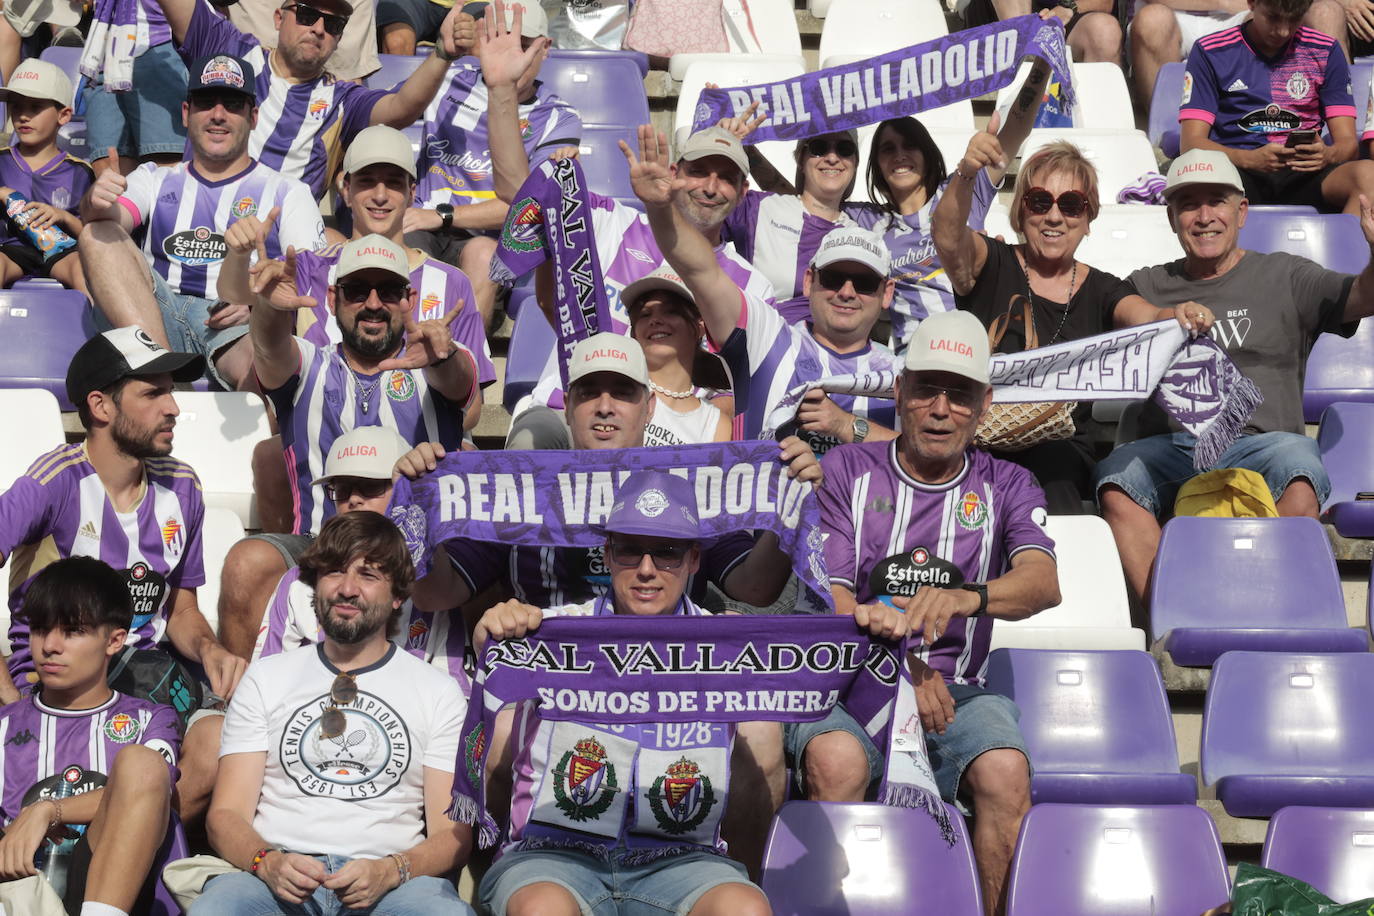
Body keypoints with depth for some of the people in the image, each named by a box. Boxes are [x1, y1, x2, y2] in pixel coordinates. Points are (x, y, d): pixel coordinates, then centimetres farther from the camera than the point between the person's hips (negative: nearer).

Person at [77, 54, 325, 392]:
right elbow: (111, 219, 5)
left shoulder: (288, 193, 19)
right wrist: (97, 202, -21)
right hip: (158, 317, 4)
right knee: (98, 236, -23)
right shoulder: (155, 180, 26)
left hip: (237, 326, -4)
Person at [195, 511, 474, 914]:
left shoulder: (440, 692, 16)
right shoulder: (266, 679, 19)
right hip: (278, 876, 1)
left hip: (390, 880, 0)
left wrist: (390, 871, -14)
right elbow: (226, 814, 10)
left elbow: (454, 833, 7)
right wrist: (268, 862, -13)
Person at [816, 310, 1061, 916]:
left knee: (1005, 773, -31)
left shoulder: (1005, 486, 14)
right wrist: (903, 666, -16)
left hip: (957, 687, 1)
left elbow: (1043, 582, -6)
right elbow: (829, 597, 2)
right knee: (835, 760, -35)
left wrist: (964, 598, -29)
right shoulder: (846, 471, 11)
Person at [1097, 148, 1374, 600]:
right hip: (1170, 446, 1)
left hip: (1258, 442, -1)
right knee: (1116, 476, -31)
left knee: (1298, 462, -35)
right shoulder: (1147, 286, 23)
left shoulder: (1283, 276, 17)